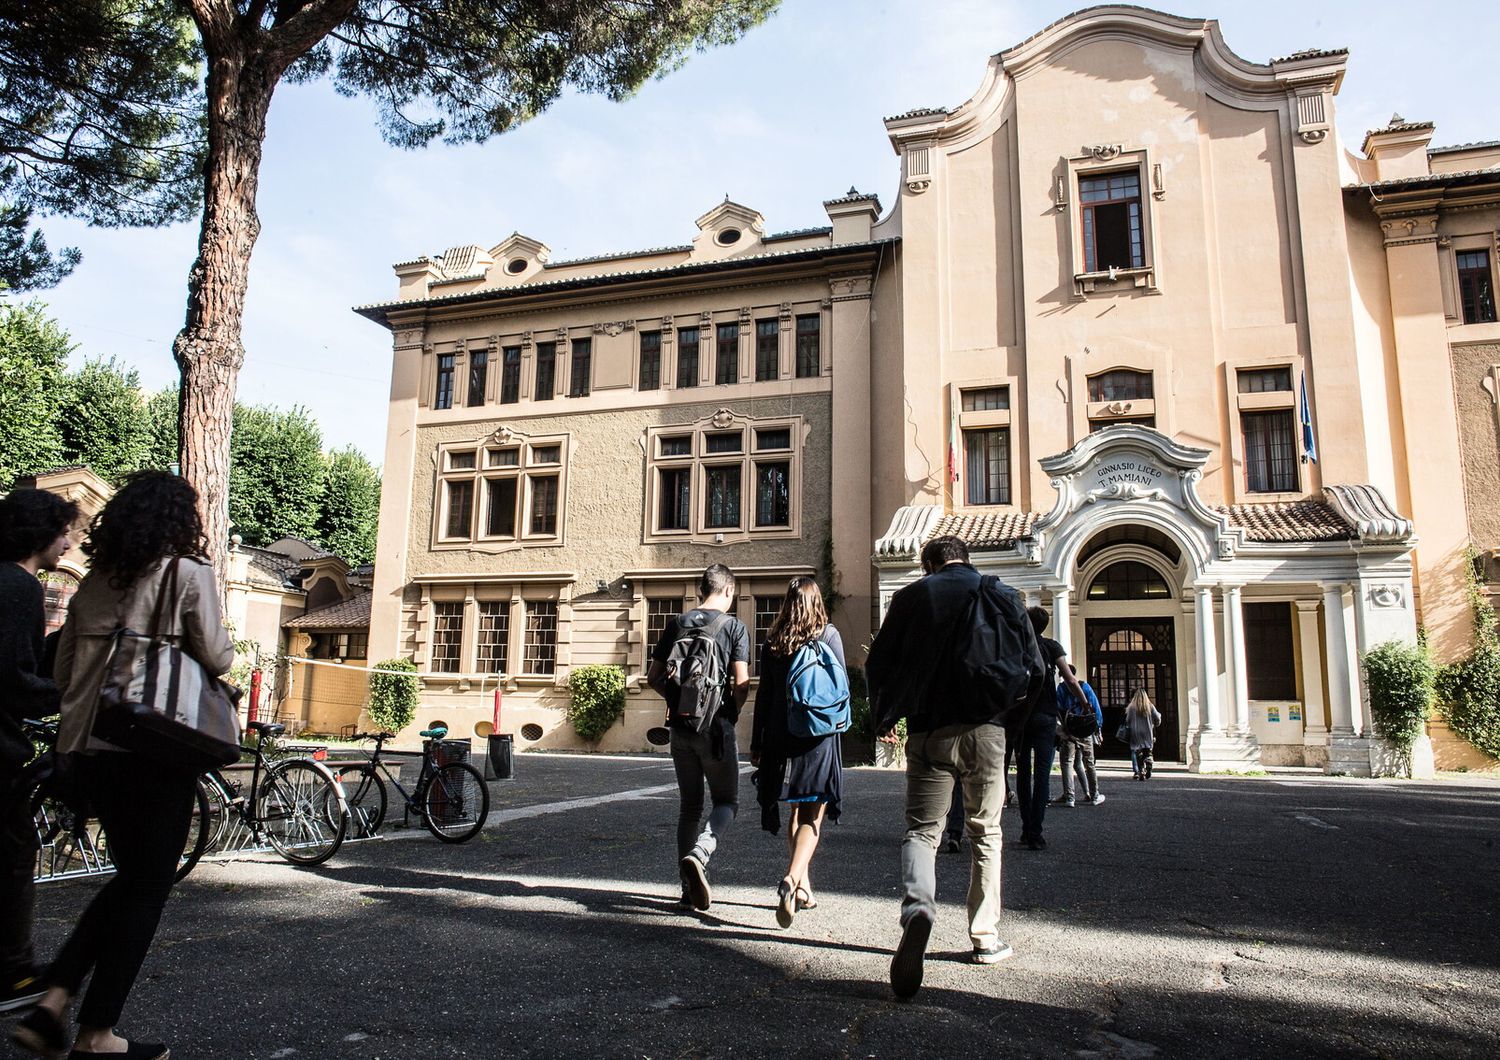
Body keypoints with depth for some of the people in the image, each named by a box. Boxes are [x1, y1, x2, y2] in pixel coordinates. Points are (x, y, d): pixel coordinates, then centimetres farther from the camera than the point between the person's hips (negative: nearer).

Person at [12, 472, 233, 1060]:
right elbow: (215, 657, -10)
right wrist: (226, 646, 11)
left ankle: (51, 1005, 16)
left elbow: (63, 673, 15)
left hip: (91, 748, 7)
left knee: (130, 879, 21)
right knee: (146, 889, 6)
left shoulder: (93, 582, 12)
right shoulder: (189, 572, -7)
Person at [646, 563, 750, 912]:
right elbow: (741, 683, -11)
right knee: (726, 801, 10)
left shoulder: (677, 625, 6)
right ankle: (698, 854, -17)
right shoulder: (734, 626, -5)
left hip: (681, 727, 4)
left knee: (689, 806, 14)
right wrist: (731, 715, 5)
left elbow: (654, 677, 7)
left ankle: (690, 888, 17)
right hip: (716, 727, -4)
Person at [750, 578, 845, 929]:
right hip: (819, 738, -3)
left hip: (781, 736, 3)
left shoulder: (773, 640, 4)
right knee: (812, 815, -1)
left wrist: (757, 743, 10)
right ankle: (792, 880, -22)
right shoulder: (829, 635, -2)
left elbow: (764, 693, 5)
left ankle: (803, 887, 24)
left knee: (795, 811, 17)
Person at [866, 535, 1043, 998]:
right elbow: (1034, 668, 5)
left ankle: (918, 905, -25)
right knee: (985, 833, 16)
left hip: (929, 733, -1)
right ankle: (986, 938, 19)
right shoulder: (1004, 596, 6)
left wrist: (885, 716, 14)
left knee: (921, 830, 3)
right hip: (987, 733, 1)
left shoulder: (913, 595, 3)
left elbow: (878, 662, 0)